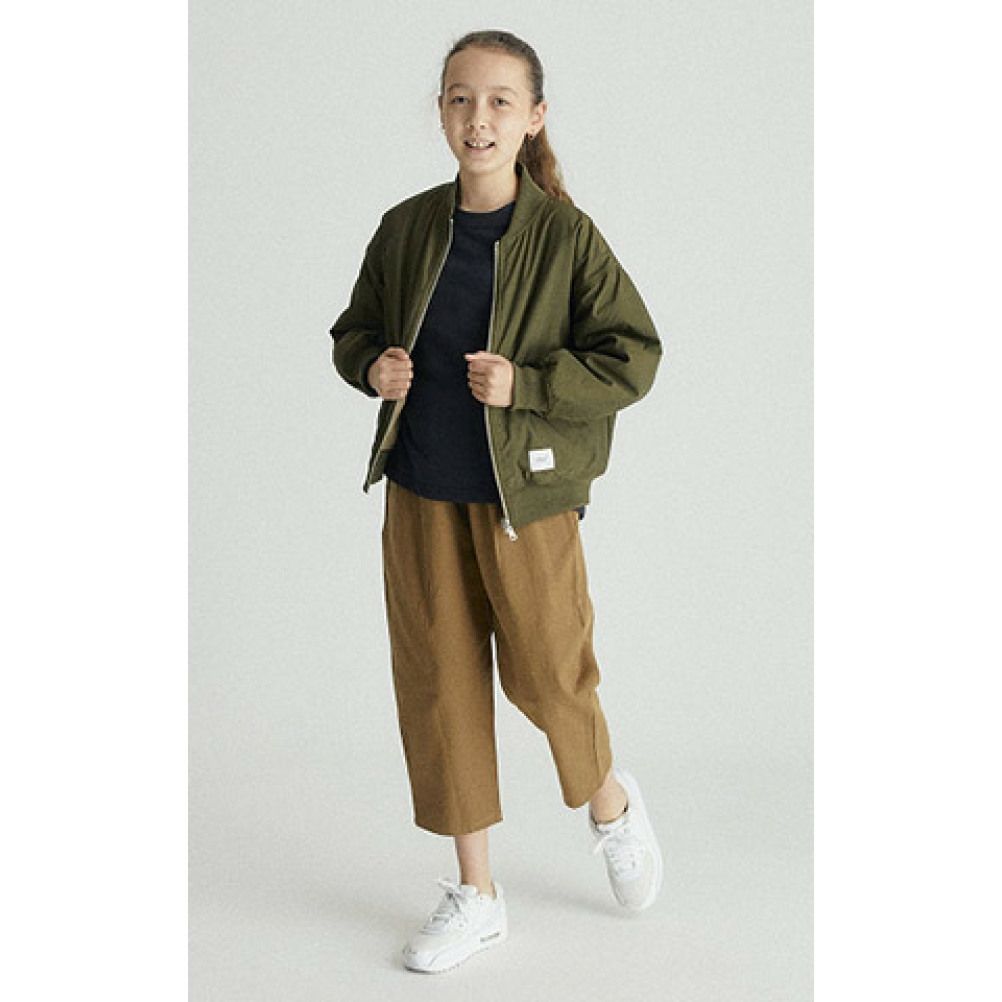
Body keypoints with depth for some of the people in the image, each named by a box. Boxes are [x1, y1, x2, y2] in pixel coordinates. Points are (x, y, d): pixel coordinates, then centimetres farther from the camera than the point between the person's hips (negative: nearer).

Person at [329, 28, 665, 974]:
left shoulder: (566, 236, -10)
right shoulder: (406, 229, 0)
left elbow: (632, 357, -10)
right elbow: (354, 330, 14)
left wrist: (524, 383, -21)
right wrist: (372, 366, -8)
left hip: (526, 496, -4)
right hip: (422, 495, 4)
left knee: (545, 674, 5)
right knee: (438, 681, 8)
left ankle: (609, 798, 41)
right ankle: (475, 893, 24)